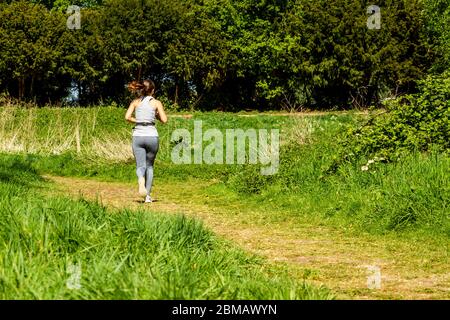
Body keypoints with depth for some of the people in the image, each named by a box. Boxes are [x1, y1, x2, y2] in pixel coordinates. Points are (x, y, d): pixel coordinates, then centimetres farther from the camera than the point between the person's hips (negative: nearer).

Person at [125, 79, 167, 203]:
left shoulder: (135, 102, 8)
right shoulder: (156, 103, 3)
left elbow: (127, 117, -3)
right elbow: (164, 120, -3)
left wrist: (138, 121, 12)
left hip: (138, 136, 1)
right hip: (152, 136, 0)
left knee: (140, 166, -2)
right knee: (149, 166, 16)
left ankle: (141, 181, -37)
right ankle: (148, 195, 13)